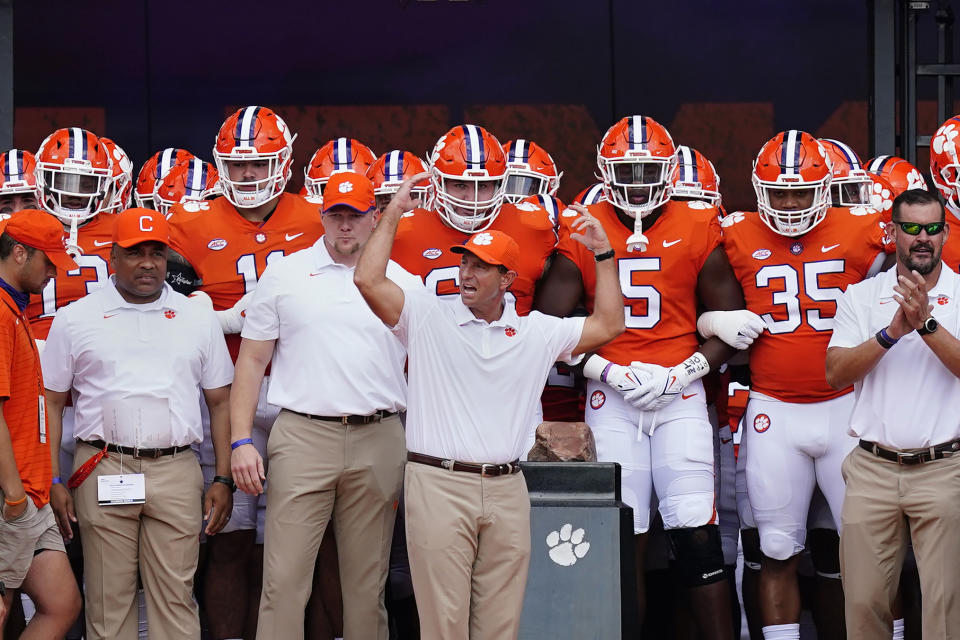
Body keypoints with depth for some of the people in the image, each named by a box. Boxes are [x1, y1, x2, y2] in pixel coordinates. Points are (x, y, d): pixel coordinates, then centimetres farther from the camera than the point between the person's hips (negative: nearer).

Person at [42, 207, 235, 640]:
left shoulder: (198, 320, 12)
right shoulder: (75, 319, 7)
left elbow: (220, 402, 15)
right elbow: (51, 404, 7)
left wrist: (223, 479, 7)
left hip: (176, 472, 1)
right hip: (103, 472, -1)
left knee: (176, 597, -1)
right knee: (108, 601, 1)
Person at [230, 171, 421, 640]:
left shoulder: (403, 284, 10)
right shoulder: (284, 276, 7)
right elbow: (252, 360, 7)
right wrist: (242, 440, -3)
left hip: (379, 441, 2)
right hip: (303, 437, -1)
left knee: (367, 581, 7)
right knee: (285, 578, -7)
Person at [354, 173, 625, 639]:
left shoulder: (536, 332, 12)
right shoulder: (428, 317, 3)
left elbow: (608, 325, 16)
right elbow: (368, 281, -7)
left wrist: (603, 254, 15)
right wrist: (393, 214, -2)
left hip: (506, 490, 3)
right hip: (439, 483, -3)